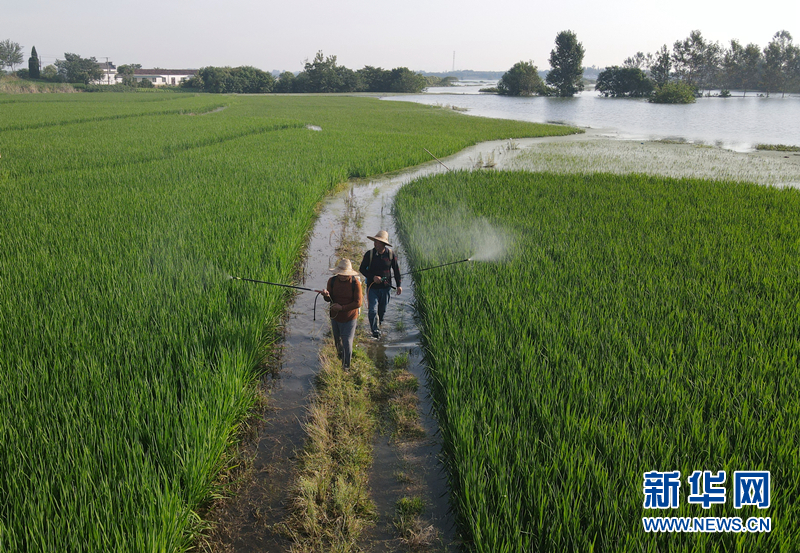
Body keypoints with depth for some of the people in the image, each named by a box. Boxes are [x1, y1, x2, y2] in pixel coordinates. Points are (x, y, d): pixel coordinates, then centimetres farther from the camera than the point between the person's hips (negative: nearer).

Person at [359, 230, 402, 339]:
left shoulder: (391, 254, -5)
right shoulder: (369, 254, -8)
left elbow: (396, 270, 7)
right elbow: (362, 269, -1)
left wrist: (399, 285, 7)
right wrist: (373, 277, -16)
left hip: (386, 287, 2)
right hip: (372, 287, -1)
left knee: (382, 310, 14)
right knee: (373, 310, -10)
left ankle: (378, 324, 40)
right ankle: (375, 331, -1)